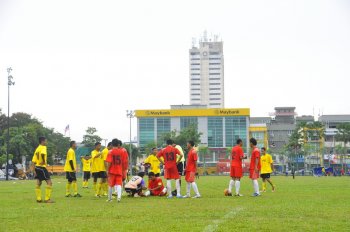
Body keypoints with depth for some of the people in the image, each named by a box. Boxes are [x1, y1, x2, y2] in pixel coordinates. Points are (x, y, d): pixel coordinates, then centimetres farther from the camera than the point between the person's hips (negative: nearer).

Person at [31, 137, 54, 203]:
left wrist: (34, 170, 15)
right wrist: (44, 162, -21)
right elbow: (42, 154, -33)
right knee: (49, 182, -6)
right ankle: (47, 199, -9)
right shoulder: (43, 147, -7)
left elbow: (33, 161, 14)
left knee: (38, 183, 14)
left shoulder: (37, 149, 16)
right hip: (42, 167, -9)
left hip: (37, 167, 9)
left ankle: (38, 199, 14)